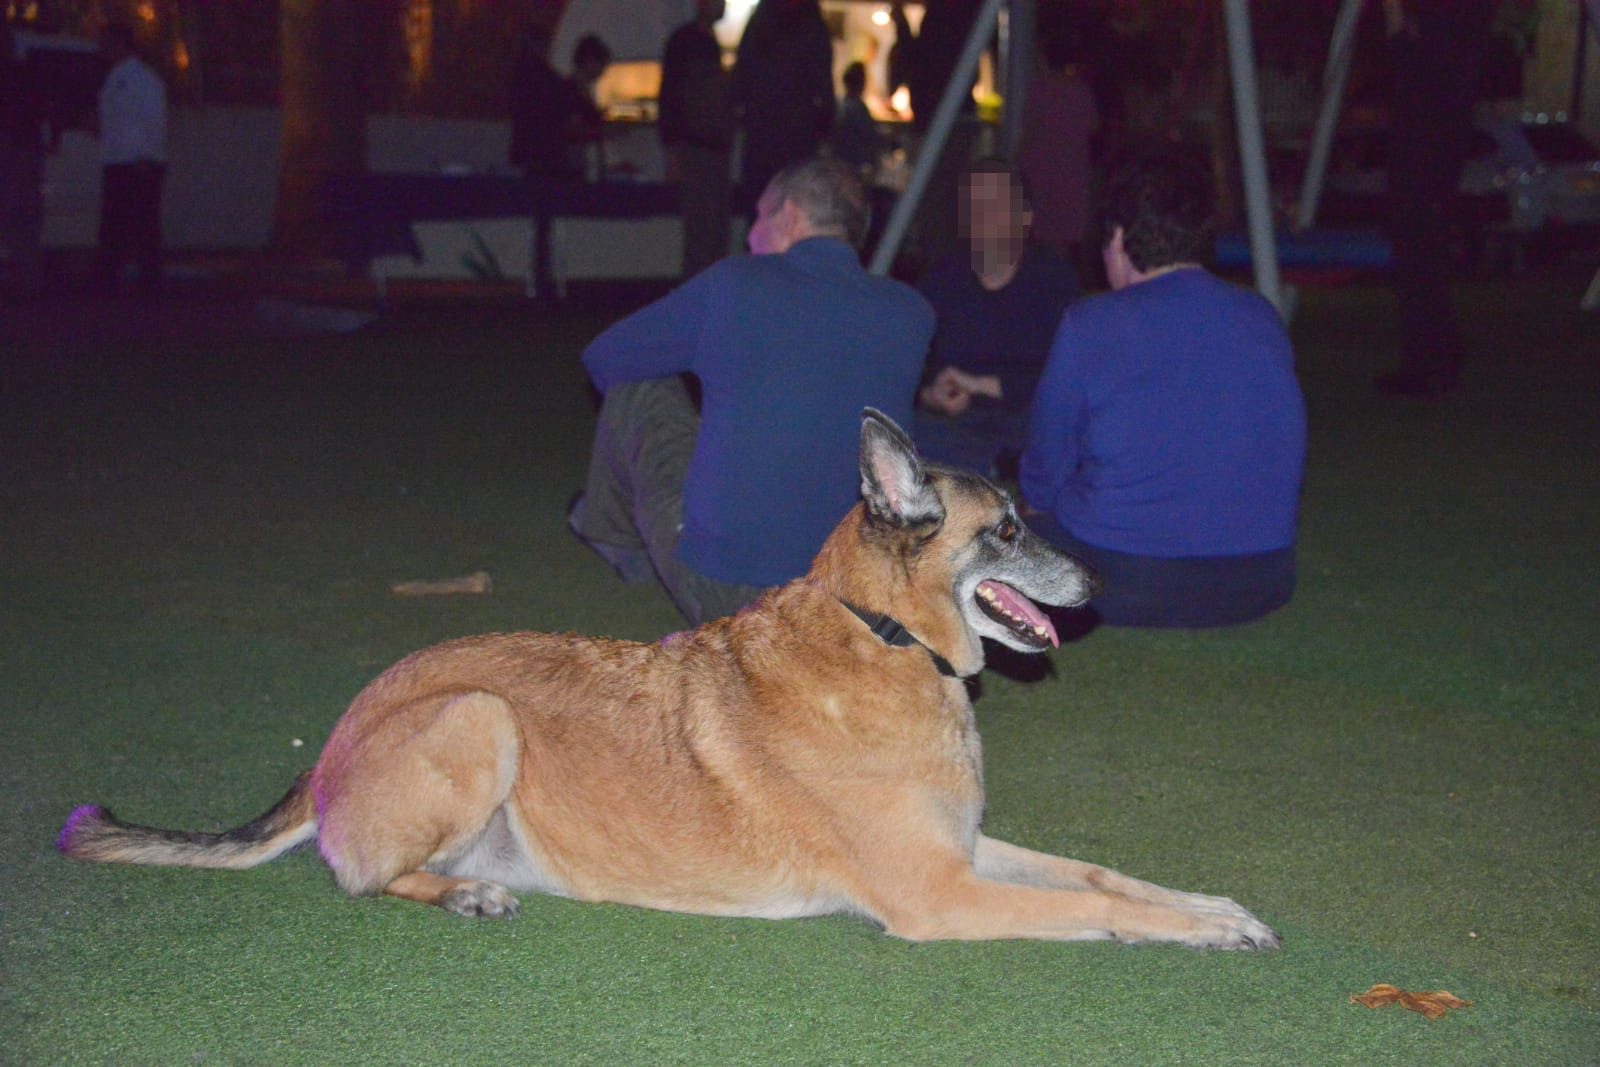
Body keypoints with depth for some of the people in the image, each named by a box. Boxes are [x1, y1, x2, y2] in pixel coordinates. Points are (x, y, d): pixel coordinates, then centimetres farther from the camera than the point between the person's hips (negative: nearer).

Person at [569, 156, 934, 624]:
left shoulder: (732, 283, -6)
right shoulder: (912, 315, 2)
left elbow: (603, 359, 10)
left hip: (716, 589, -4)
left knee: (636, 385, 19)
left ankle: (615, 532, 42)